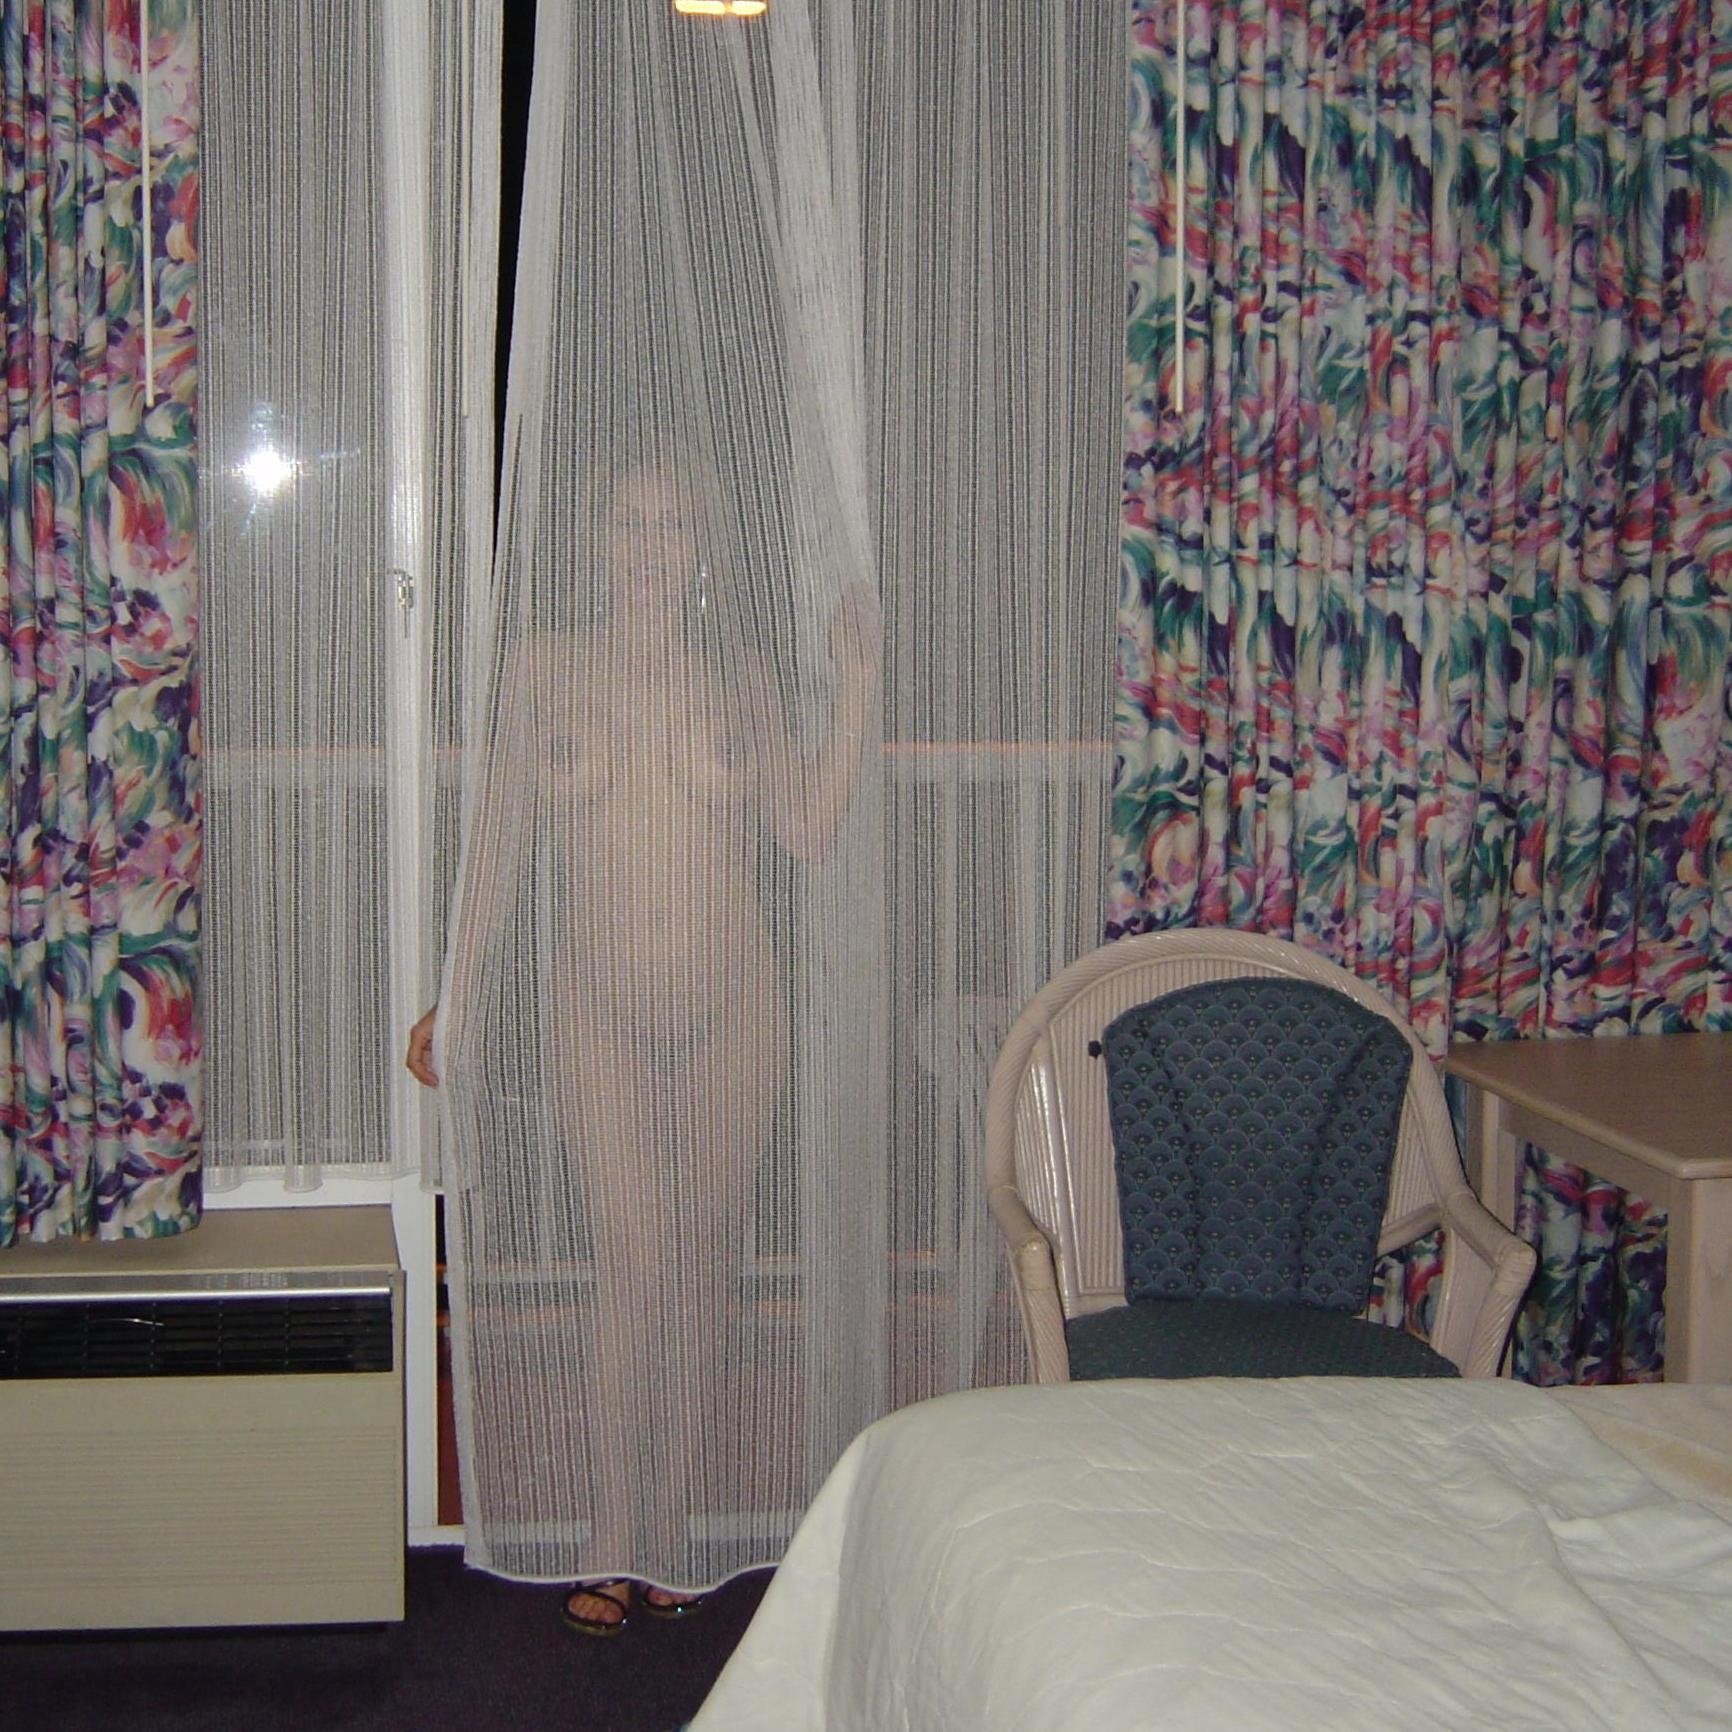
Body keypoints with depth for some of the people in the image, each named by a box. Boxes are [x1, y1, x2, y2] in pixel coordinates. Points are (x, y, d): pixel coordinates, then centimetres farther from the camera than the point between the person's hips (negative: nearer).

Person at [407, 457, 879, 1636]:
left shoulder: (739, 675, 5)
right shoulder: (549, 666, 2)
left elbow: (812, 832, 0)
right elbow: (508, 839, 4)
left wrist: (856, 690, -5)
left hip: (733, 1006, 2)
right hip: (598, 1009, -2)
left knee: (705, 1272, 7)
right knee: (636, 1265, -9)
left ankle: (670, 1530, 20)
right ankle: (616, 1546, 4)